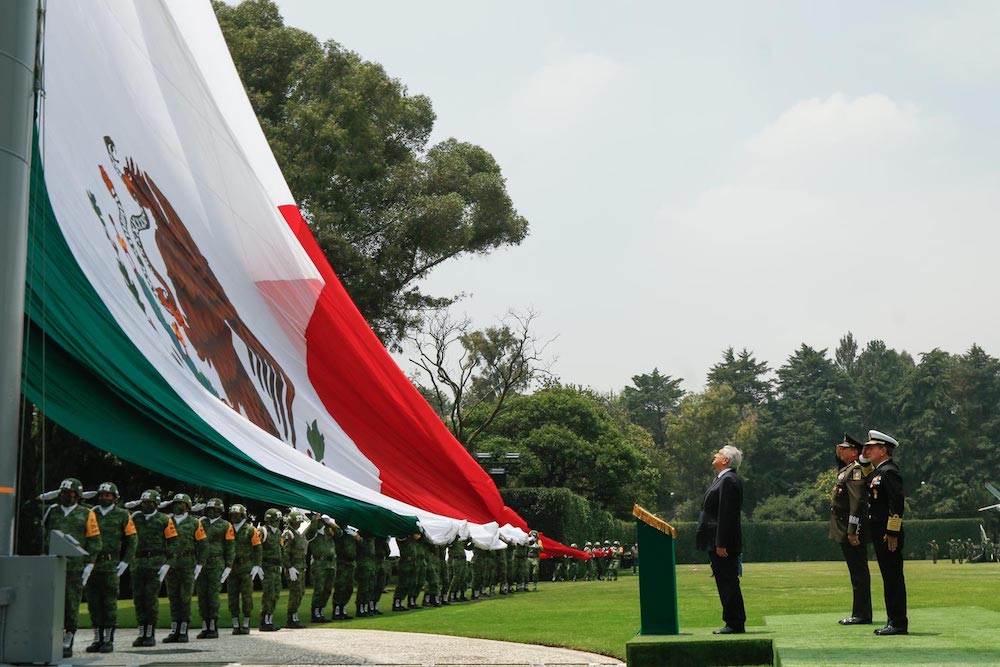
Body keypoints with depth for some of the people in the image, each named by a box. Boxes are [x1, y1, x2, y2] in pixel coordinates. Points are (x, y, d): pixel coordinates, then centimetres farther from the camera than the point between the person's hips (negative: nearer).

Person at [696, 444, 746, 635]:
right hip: (717, 543, 10)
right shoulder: (722, 479, 17)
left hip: (724, 545, -10)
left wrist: (721, 544, -22)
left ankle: (735, 625, 0)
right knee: (726, 583, 13)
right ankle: (734, 623, 18)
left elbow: (727, 515, -21)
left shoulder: (729, 480, -15)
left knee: (729, 583, -5)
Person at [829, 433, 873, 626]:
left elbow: (857, 502, -22)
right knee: (856, 572, 13)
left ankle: (862, 615, -3)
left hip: (852, 531, -10)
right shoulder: (846, 469, 14)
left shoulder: (856, 470, -14)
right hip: (845, 531, 10)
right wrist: (838, 455, 17)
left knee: (859, 572, -6)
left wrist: (852, 531, -25)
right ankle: (859, 613, 18)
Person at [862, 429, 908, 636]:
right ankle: (894, 621, 18)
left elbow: (897, 502, -20)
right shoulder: (878, 472, 16)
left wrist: (892, 533, -21)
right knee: (889, 577, 13)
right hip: (880, 533, 10)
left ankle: (899, 624, -1)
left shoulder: (890, 472, -14)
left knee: (894, 577, -5)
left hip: (889, 534, -10)